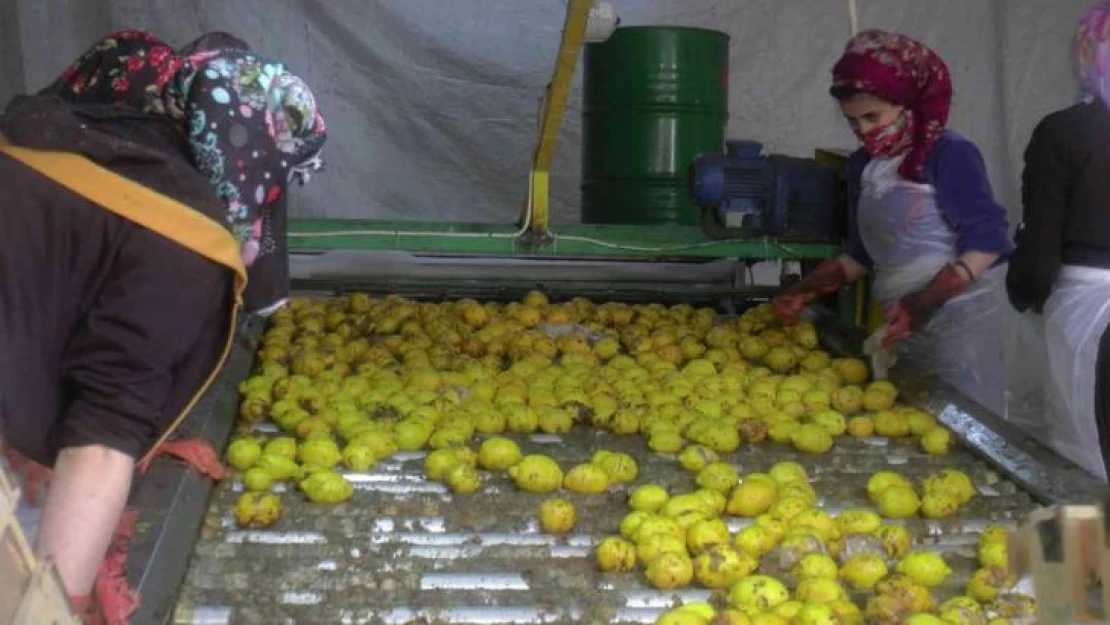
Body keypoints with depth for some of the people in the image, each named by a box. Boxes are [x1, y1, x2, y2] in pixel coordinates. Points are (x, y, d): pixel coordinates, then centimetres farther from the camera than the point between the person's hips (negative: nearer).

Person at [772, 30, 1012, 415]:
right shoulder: (863, 165, 10)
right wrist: (806, 291, 3)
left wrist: (925, 302, -25)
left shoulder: (949, 154, -10)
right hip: (902, 322, 6)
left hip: (958, 318, -6)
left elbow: (985, 240, -14)